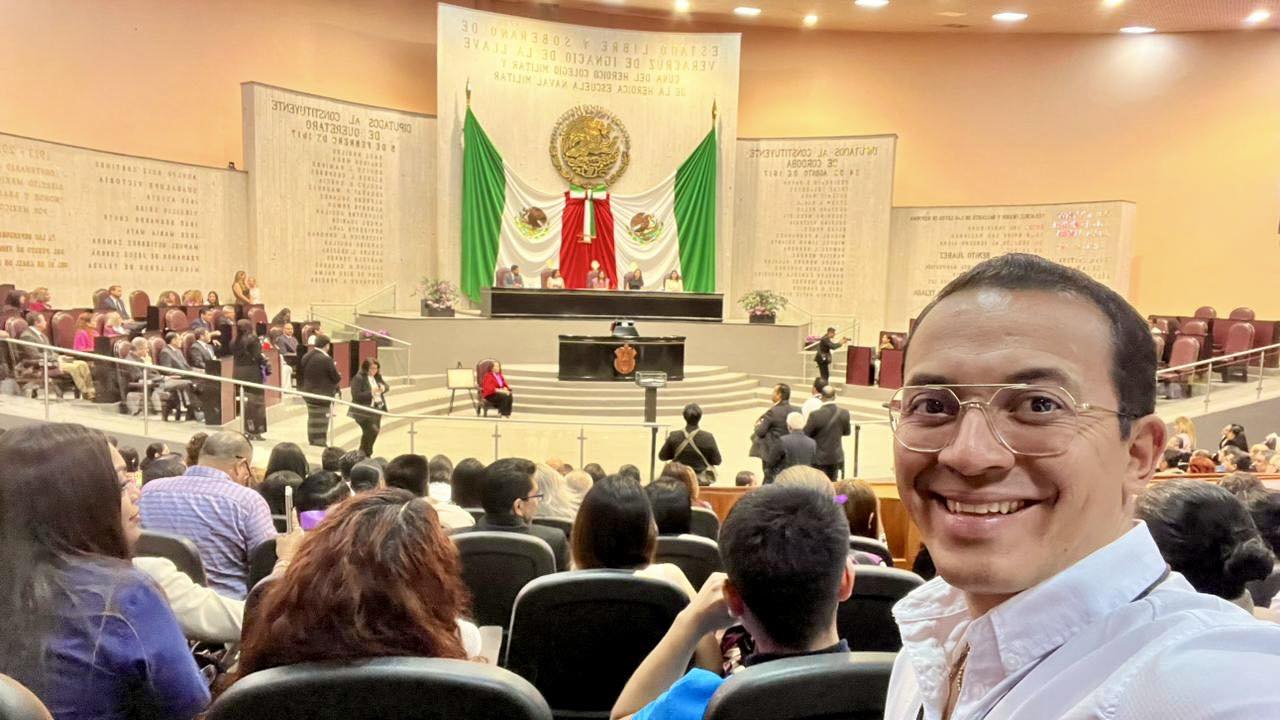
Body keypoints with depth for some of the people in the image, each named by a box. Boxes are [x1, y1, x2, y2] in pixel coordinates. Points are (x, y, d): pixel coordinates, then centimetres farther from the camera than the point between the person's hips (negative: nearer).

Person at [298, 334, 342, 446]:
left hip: (308, 393, 7)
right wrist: (338, 374, 7)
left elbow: (301, 374, 12)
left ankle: (312, 441, 27)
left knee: (312, 418, 18)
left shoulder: (306, 357, 2)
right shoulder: (326, 359, -21)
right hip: (323, 395, -7)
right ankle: (320, 442, 6)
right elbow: (336, 378, -13)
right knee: (321, 420, 2)